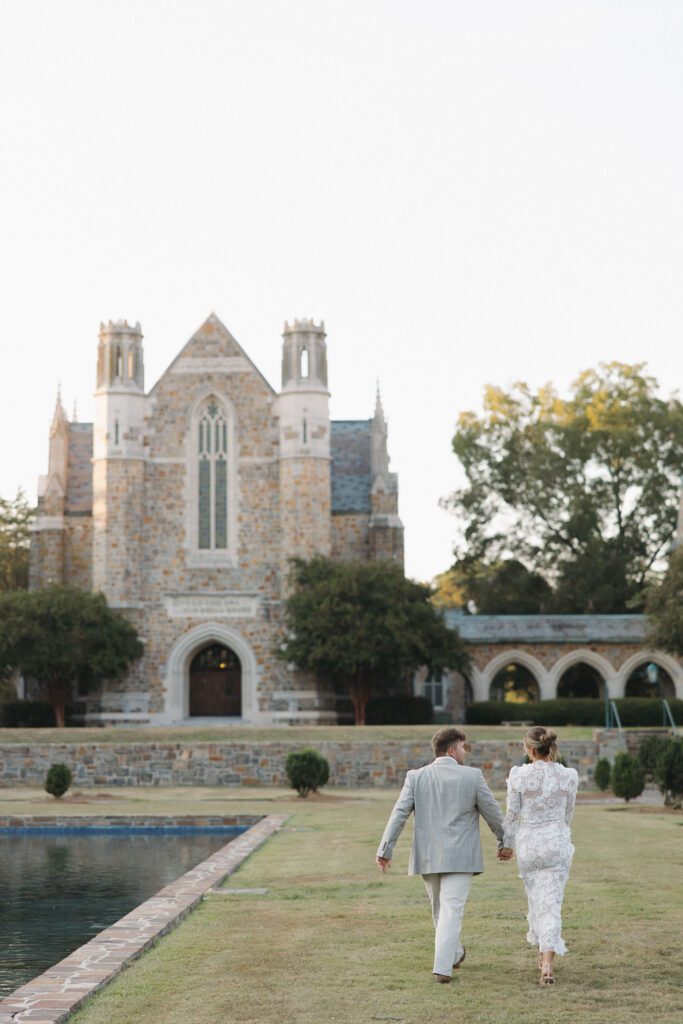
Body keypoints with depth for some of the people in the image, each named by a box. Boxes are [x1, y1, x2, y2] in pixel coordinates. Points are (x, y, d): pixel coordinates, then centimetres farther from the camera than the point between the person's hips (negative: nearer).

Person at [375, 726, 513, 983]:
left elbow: (399, 814, -5)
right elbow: (493, 813, 1)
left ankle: (454, 954, 39)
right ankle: (442, 967, -13)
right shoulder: (472, 776, -6)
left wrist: (385, 849, -4)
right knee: (451, 911, -4)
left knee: (440, 910, 20)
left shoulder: (416, 777, 0)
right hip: (460, 857, -3)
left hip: (428, 857, 4)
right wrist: (504, 843, 15)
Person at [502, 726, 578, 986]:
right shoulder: (568, 776, -4)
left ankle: (543, 954, 32)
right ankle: (547, 964, -10)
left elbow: (512, 815, -4)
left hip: (528, 844, 0)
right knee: (552, 903, 1)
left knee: (536, 899, 18)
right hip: (557, 842, 0)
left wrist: (507, 844, 11)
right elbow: (568, 814, 9)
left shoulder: (519, 776, -11)